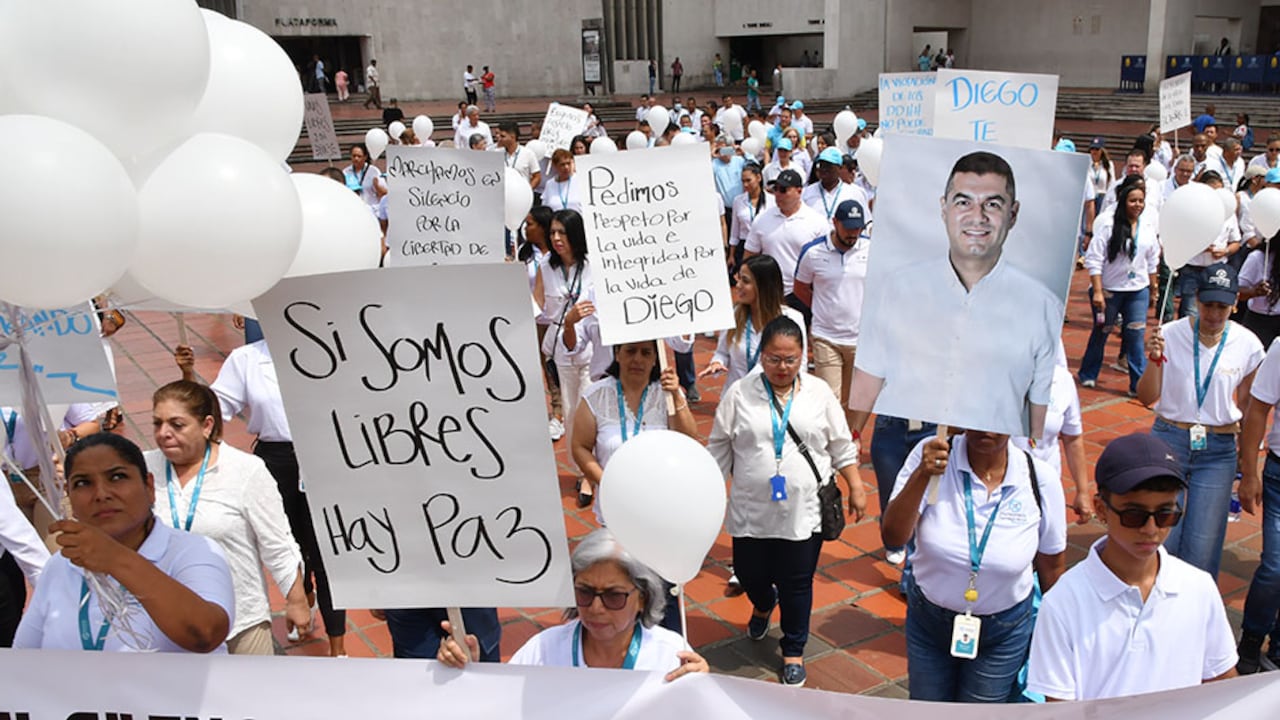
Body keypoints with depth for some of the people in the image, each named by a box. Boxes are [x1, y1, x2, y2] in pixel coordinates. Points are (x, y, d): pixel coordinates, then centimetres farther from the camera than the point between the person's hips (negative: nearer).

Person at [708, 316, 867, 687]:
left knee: (797, 584, 7)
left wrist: (856, 488, 5)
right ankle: (763, 604, 49)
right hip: (752, 512, 1)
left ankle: (793, 651, 29)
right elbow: (719, 449, 2)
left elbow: (841, 447, 7)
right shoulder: (739, 394, -4)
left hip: (803, 512, 0)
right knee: (749, 573, 13)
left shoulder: (819, 392, -1)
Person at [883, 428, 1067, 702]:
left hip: (1004, 631, 0)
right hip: (928, 618, 1)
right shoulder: (931, 454, -20)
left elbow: (1052, 566, -3)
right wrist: (922, 475, -40)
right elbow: (892, 537, -26)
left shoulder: (1040, 480, -16)